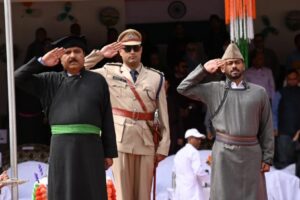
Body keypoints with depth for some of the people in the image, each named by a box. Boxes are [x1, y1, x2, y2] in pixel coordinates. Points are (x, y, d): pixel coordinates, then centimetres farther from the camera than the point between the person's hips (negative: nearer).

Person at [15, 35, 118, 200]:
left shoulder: (97, 81, 11)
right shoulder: (51, 81, 13)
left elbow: (107, 119, 8)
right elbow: (18, 79, 6)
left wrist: (109, 152, 4)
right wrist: (41, 62, -1)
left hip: (90, 146, 0)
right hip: (62, 147, 0)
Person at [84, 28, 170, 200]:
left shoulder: (156, 78, 8)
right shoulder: (109, 72, 7)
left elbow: (164, 115, 6)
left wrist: (163, 147, 1)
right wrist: (99, 54, 0)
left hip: (146, 141, 1)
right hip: (120, 140, -1)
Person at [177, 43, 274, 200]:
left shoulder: (259, 92, 7)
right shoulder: (214, 90, 7)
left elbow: (267, 128, 7)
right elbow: (184, 88, 6)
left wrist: (267, 157, 3)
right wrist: (203, 69, 1)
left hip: (251, 152, 1)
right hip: (224, 152, -1)